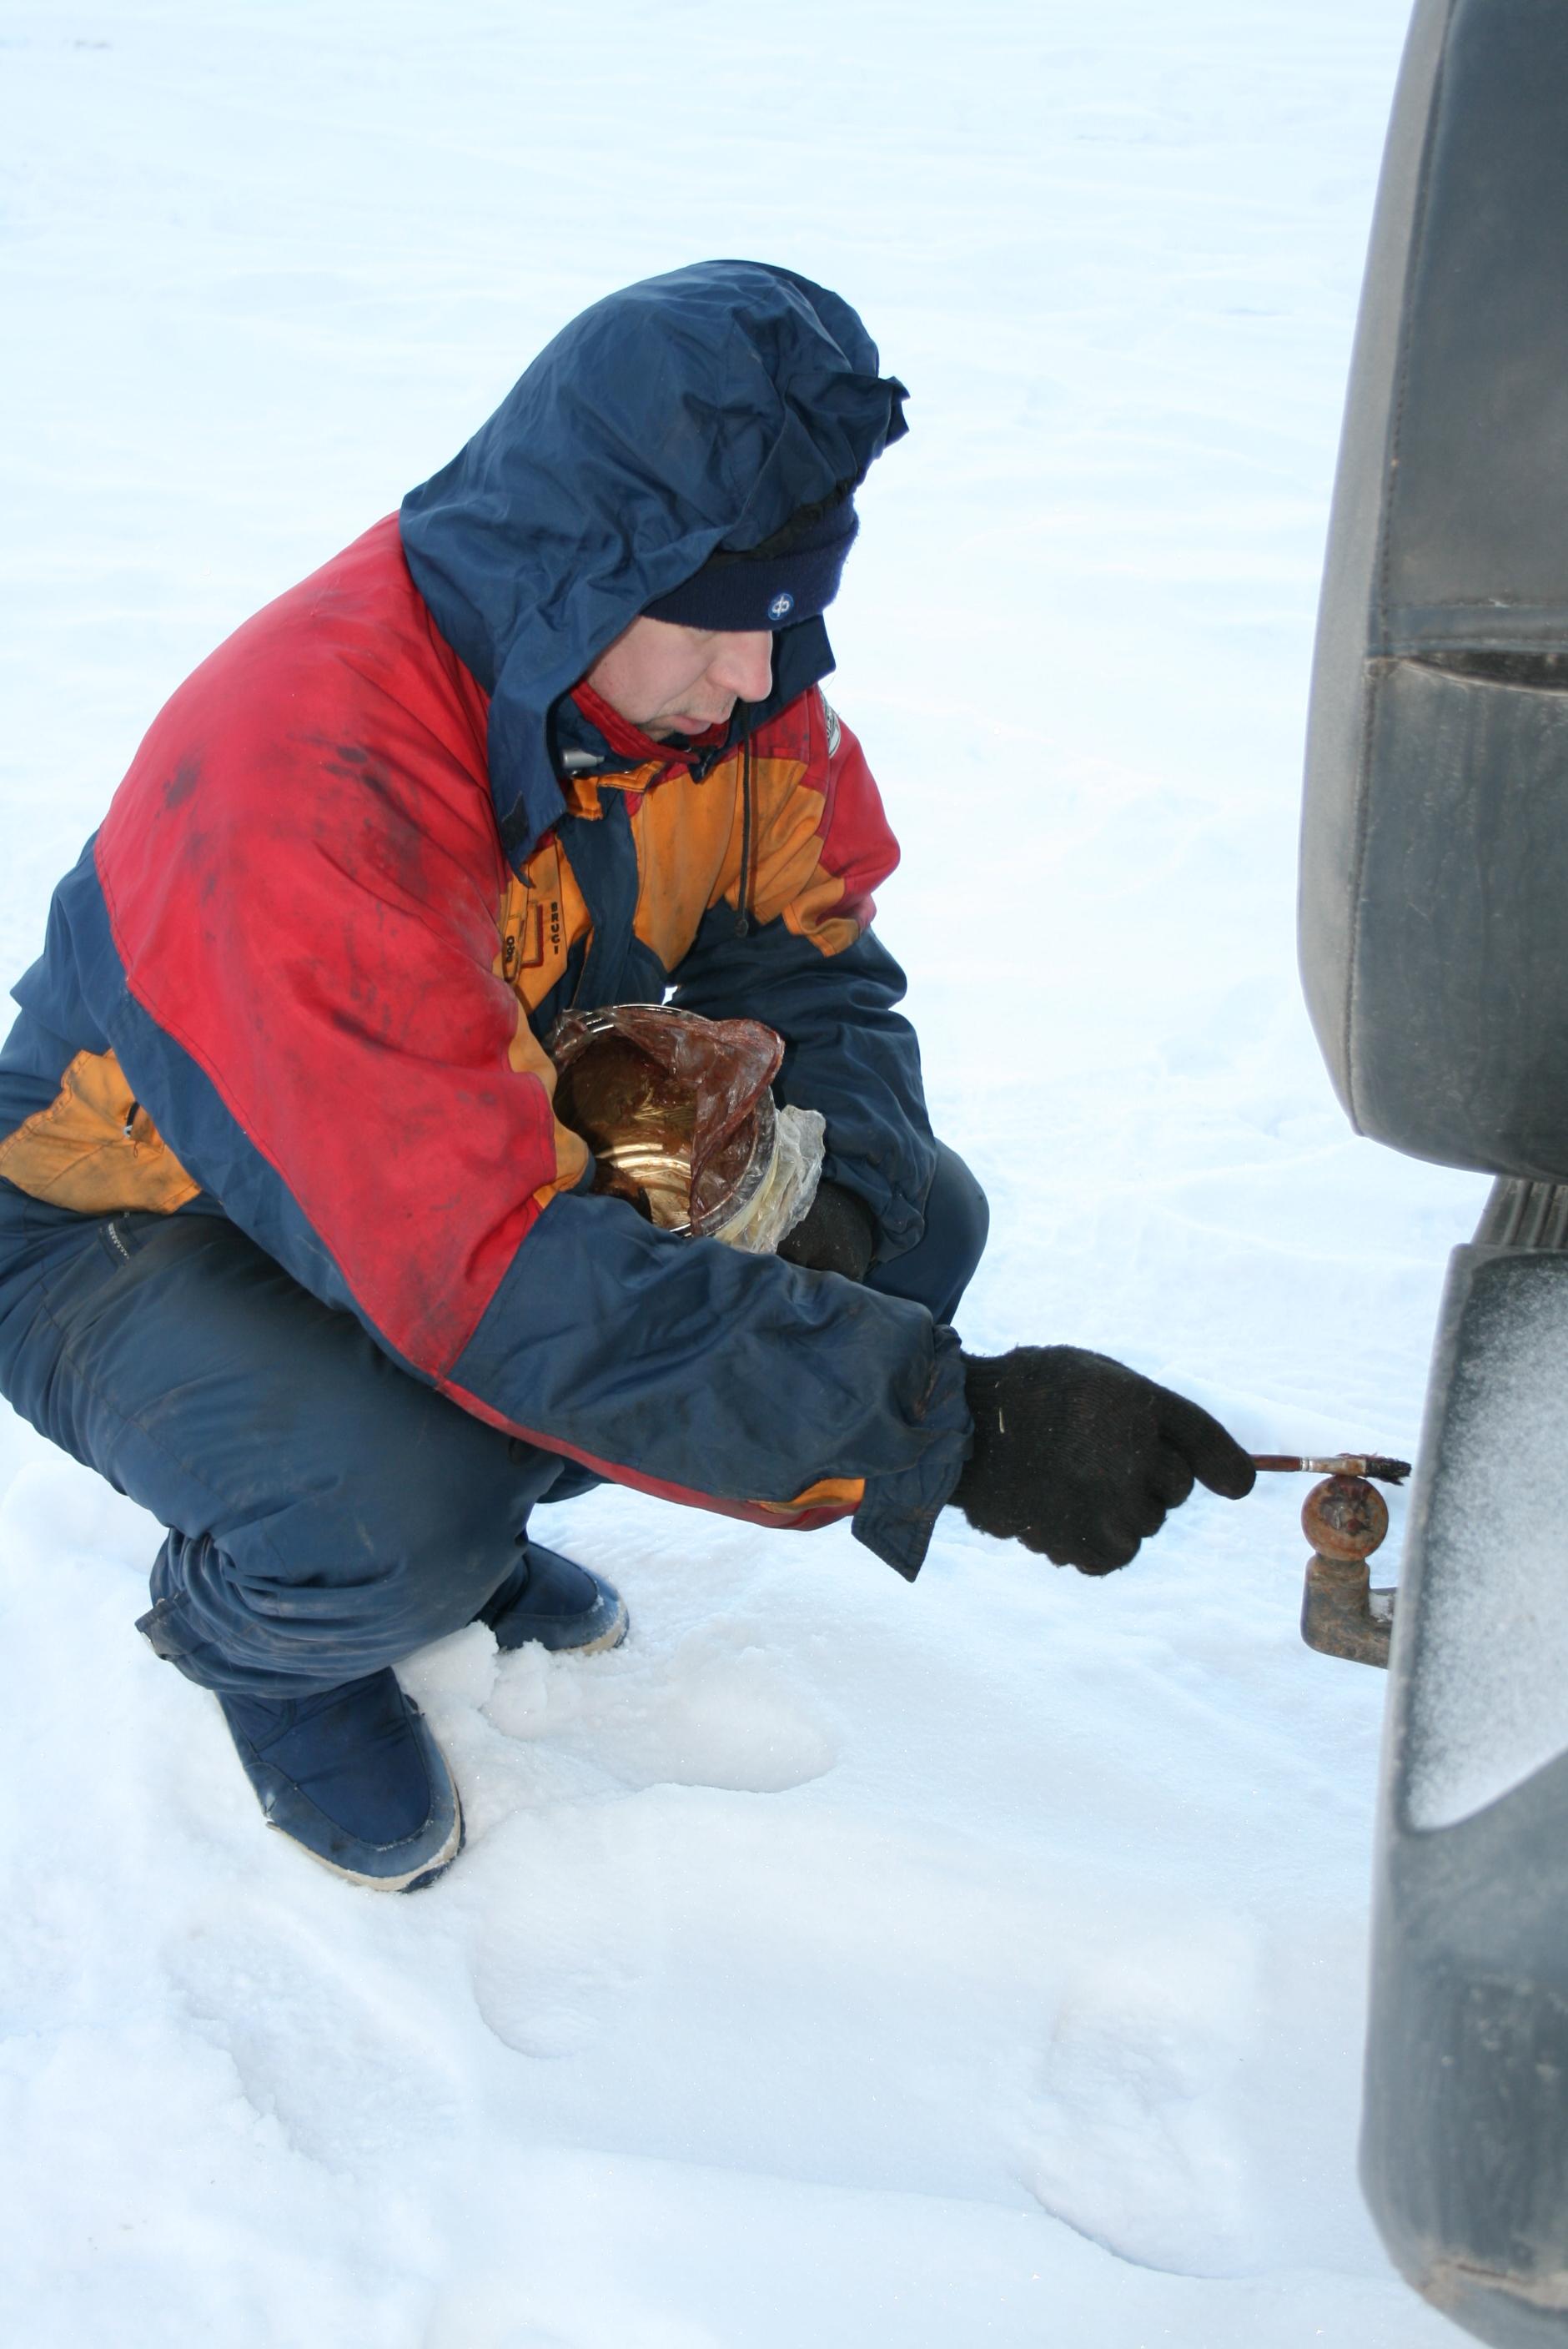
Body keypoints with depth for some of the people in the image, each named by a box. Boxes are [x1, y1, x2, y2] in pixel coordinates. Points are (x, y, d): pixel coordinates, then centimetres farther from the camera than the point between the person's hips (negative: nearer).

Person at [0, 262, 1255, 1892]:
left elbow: (809, 967, -2)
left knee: (919, 1218, -7)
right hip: (134, 1239, -6)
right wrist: (950, 1428, -46)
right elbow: (489, 1276, -43)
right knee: (402, 1520, -37)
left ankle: (446, 1496, 10)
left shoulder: (715, 667, -14)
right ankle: (239, 1626, 3)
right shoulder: (301, 781, -38)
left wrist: (837, 1196, -25)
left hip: (486, 1144, 7)